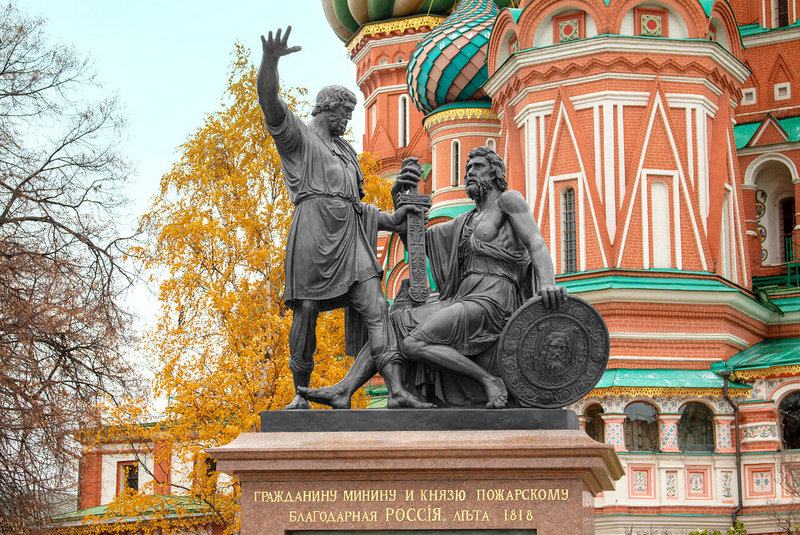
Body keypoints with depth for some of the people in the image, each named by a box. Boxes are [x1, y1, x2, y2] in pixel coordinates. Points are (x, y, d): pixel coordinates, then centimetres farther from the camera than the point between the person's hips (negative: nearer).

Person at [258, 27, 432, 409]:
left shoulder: (346, 152, 32)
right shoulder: (297, 136, 10)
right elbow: (269, 102, -10)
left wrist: (390, 220, 19)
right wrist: (270, 60, -28)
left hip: (350, 234, 6)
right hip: (313, 230, -6)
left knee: (374, 308, -8)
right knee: (307, 312, -5)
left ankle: (398, 391, -18)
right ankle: (301, 395, 6)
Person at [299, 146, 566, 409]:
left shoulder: (508, 199, 1)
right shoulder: (464, 222, 24)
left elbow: (536, 242, -14)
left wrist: (548, 283, -33)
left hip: (491, 302, -9)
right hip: (463, 298, 9)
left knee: (413, 344, -25)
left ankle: (490, 380, -21)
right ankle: (343, 391, -5)